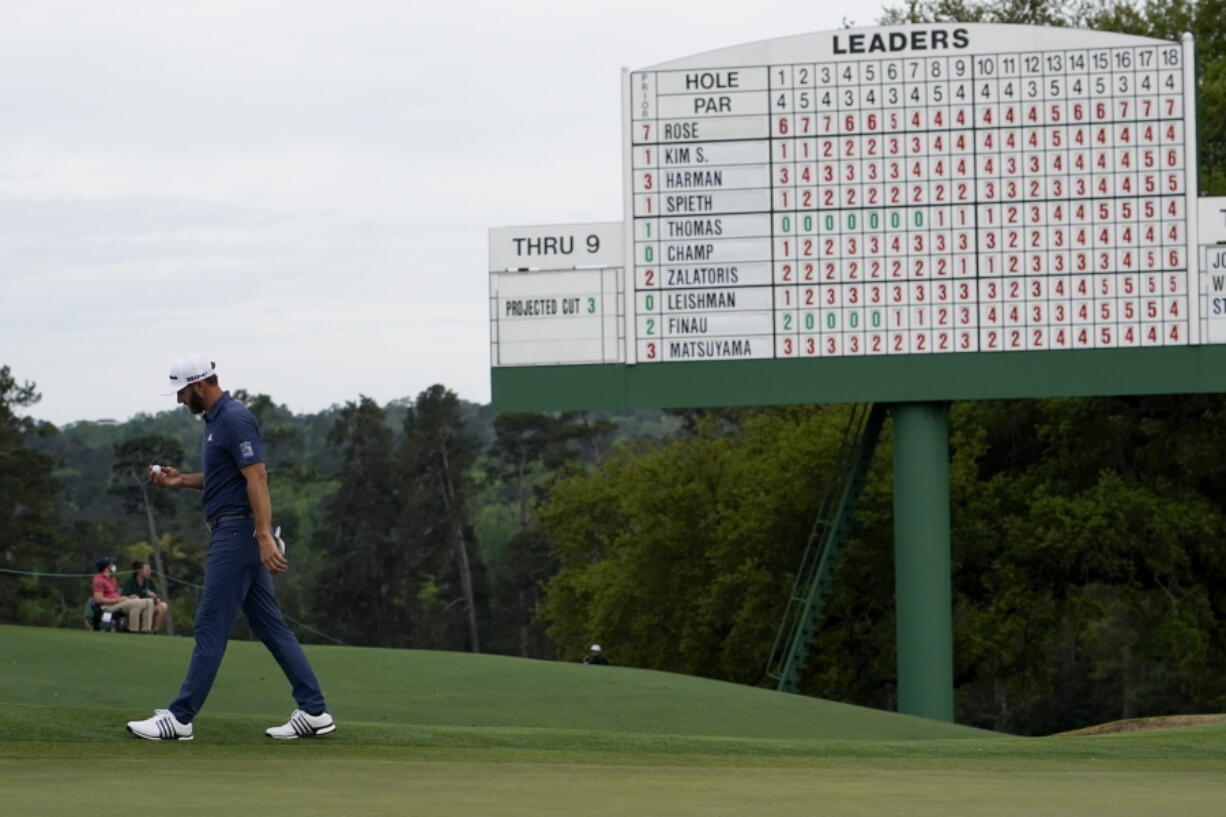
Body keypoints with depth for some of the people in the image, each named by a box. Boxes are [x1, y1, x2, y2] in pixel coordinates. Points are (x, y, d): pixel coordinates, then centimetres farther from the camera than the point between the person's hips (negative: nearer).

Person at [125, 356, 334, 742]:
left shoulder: (235, 419, -15)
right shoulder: (216, 420, 17)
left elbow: (256, 478, -22)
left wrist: (265, 536, -28)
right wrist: (180, 480, 14)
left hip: (238, 533, -11)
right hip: (232, 533, 11)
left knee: (211, 626, -6)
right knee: (270, 626, 8)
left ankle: (180, 717, -4)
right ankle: (314, 711, 7)